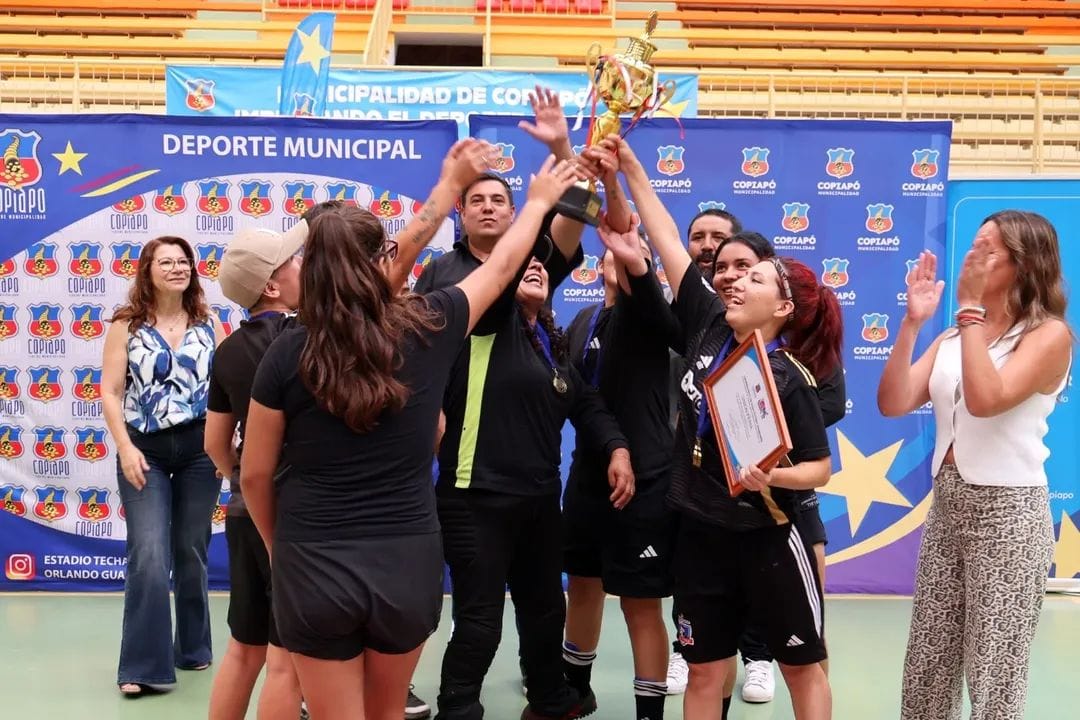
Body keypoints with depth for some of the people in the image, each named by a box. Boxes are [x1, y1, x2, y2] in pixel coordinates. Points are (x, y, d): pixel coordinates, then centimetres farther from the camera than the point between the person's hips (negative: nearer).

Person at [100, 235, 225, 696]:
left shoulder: (208, 322, 5)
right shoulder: (126, 325, 1)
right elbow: (110, 392, -2)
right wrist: (125, 448, -12)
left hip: (200, 448, 2)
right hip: (145, 449, -2)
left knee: (192, 553, 11)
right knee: (149, 557, -9)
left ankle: (193, 648, 28)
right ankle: (144, 666, 2)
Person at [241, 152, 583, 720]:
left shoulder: (288, 353, -9)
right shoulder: (428, 329, -6)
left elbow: (255, 475, 0)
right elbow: (502, 265, 12)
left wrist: (279, 546, 18)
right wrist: (539, 201, 29)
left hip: (314, 566, -2)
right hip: (409, 563, 2)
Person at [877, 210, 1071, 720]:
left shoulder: (1049, 334, -9)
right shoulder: (953, 338, 9)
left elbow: (986, 399, -26)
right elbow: (893, 404, -1)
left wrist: (970, 307, -19)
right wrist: (912, 322, -8)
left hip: (1007, 513, -6)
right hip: (946, 507, 7)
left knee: (993, 676, 4)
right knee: (926, 667, 15)